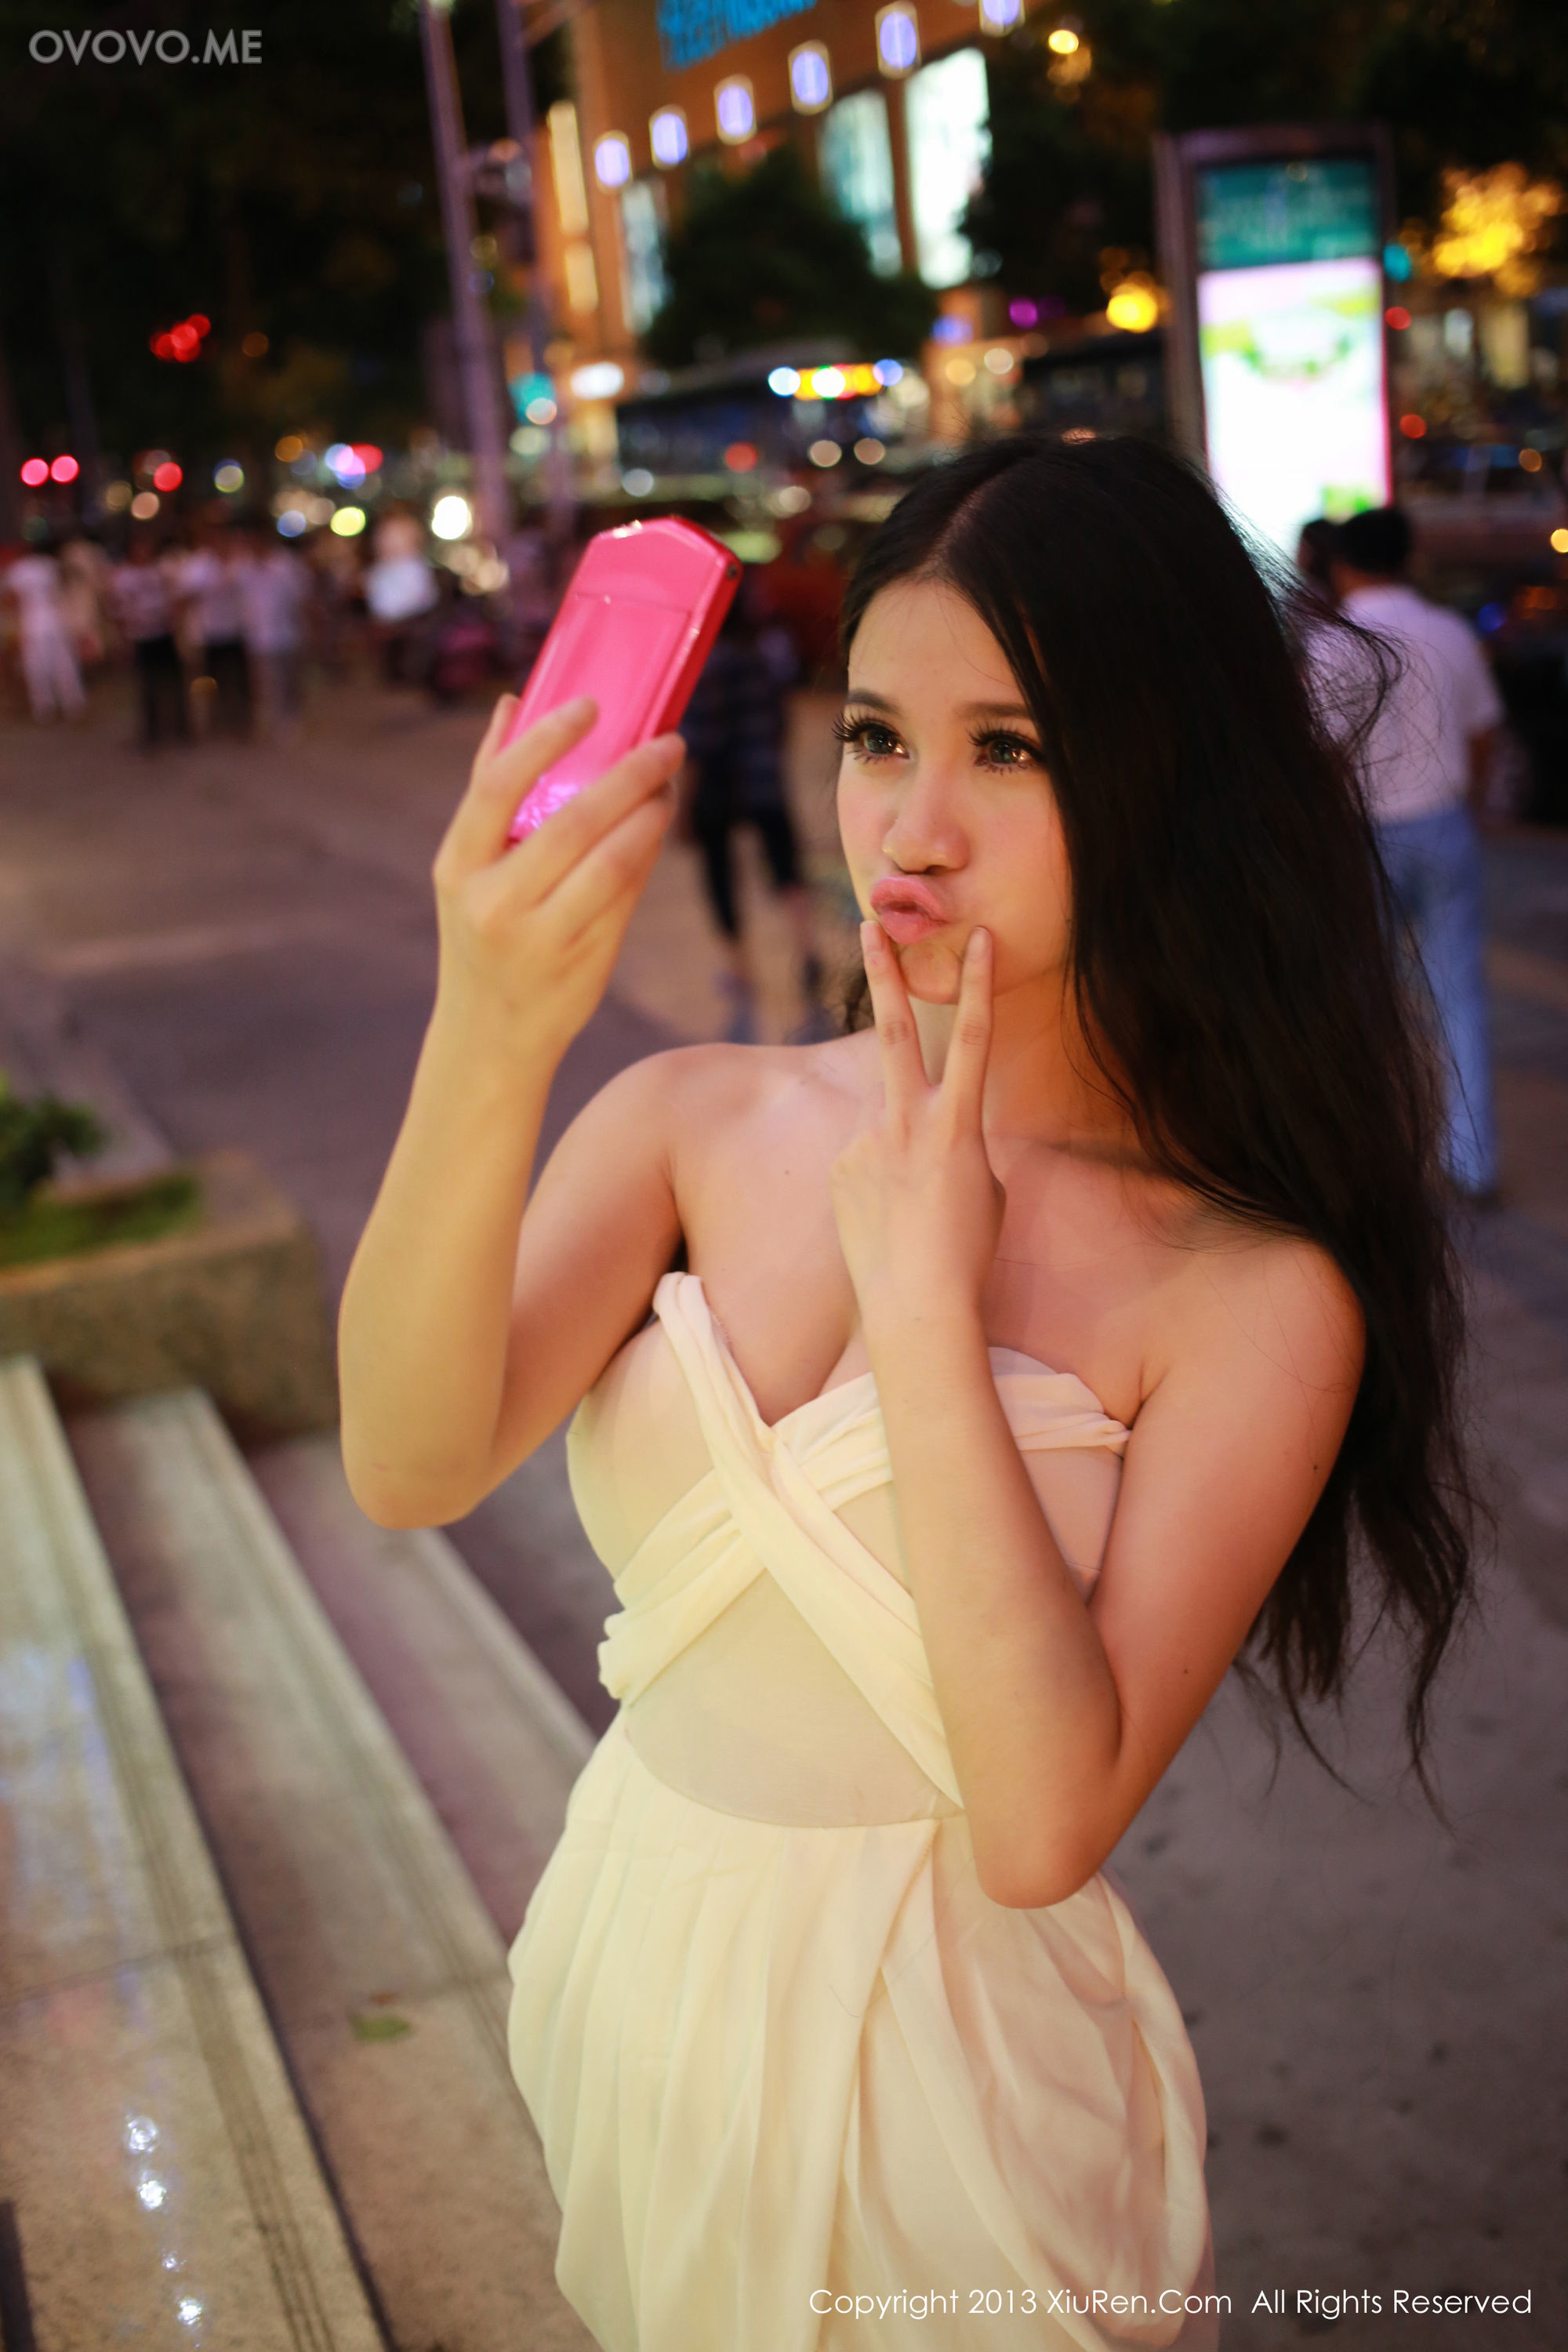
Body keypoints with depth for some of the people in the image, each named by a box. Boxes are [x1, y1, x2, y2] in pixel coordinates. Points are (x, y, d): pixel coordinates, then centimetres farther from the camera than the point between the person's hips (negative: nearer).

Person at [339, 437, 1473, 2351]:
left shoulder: (1254, 1296, -19)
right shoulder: (699, 1122, -8)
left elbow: (1044, 1824, -26)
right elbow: (408, 1470, -23)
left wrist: (922, 1295, -25)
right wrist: (485, 1048, -38)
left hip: (952, 2052, -4)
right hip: (639, 1983, 4)